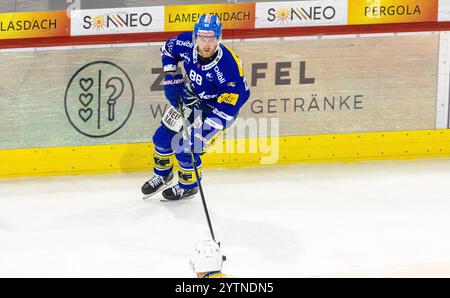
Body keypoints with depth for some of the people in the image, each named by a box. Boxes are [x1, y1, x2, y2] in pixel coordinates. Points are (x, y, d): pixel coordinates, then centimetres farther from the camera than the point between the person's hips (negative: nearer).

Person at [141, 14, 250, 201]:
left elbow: (227, 108, -34)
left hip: (215, 106, -6)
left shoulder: (227, 65, -39)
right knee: (162, 136, 10)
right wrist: (171, 78, -5)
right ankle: (162, 176, 39)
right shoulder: (186, 44, -24)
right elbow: (168, 49, 3)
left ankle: (189, 185, 20)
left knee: (186, 148, -10)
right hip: (190, 95, 6)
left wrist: (203, 132, -36)